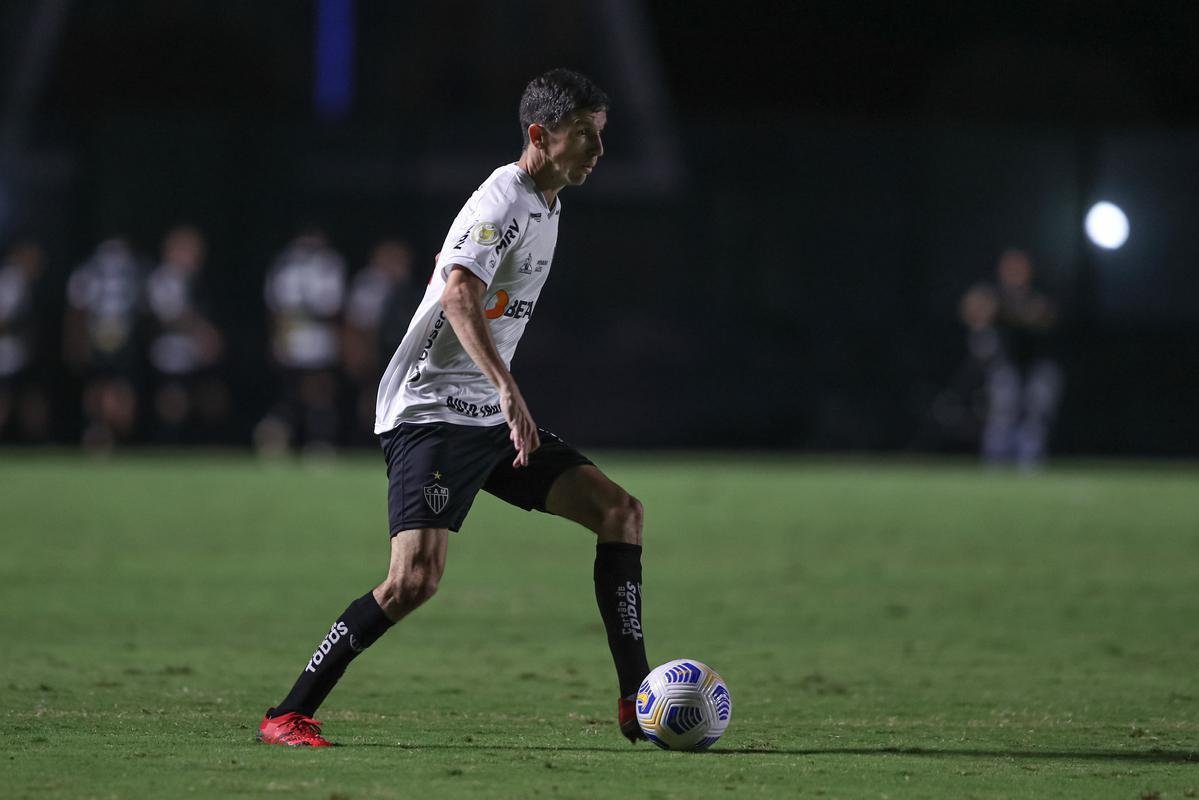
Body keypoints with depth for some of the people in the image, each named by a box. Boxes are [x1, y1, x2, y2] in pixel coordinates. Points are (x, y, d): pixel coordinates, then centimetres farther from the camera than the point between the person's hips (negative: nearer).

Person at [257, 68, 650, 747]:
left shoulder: (546, 207, 16)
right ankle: (288, 716, -12)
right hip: (431, 412, -10)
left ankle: (636, 701, 3)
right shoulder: (506, 200, -14)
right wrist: (509, 390, -44)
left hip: (490, 417, 10)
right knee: (417, 578, -21)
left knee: (620, 512, 2)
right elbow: (458, 296, -32)